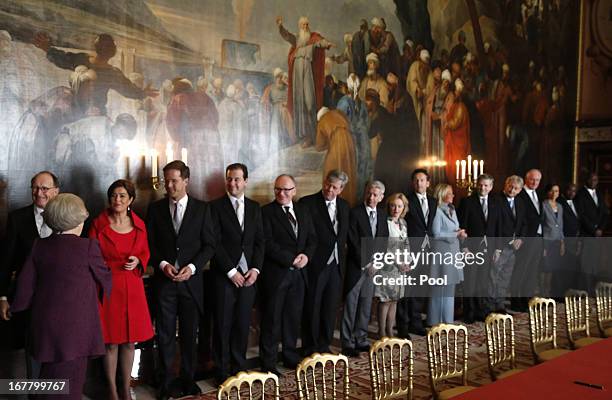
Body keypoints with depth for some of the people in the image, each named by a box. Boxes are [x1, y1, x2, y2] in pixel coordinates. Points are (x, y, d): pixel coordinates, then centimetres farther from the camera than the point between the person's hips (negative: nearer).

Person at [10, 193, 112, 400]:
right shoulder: (87, 246, -12)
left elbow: (25, 284, 5)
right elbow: (105, 277, 2)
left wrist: (17, 306, 24)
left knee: (49, 377, 19)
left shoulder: (40, 245, 1)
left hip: (44, 324, 5)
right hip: (75, 325, -5)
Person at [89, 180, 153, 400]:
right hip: (107, 287, -3)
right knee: (111, 342, 4)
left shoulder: (139, 224, 3)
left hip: (132, 287, 3)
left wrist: (138, 261, -7)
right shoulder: (98, 224, -6)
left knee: (130, 341, 10)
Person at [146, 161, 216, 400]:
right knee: (165, 334, 5)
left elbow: (209, 245, 1)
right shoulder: (155, 209, 5)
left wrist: (192, 267, -11)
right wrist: (162, 264, -11)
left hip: (191, 280, 0)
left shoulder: (202, 208, 2)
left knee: (190, 333, 8)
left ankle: (188, 380, 22)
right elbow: (149, 244, 5)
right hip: (164, 280, 0)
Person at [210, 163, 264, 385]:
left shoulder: (255, 207, 11)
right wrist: (231, 271, -12)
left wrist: (255, 269, -3)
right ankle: (223, 372, 15)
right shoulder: (216, 206, -3)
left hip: (249, 275, 4)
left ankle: (239, 367, 22)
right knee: (223, 325, 3)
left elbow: (259, 241, 9)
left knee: (243, 324, 8)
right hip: (224, 275, -3)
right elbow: (216, 243, -8)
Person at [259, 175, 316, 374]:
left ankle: (290, 356, 26)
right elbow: (268, 243, -13)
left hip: (298, 272, 5)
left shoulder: (303, 211, 13)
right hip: (275, 273, -5)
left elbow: (312, 238, 11)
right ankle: (268, 362, 13)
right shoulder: (267, 211, -6)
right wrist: (291, 259, -16)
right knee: (272, 319, 3)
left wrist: (306, 255, -8)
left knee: (293, 317, 13)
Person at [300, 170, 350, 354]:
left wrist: (341, 252, 8)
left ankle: (324, 346, 25)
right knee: (312, 308, 5)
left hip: (336, 263, 5)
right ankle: (310, 349, 17)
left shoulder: (344, 206, 10)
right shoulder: (307, 203, -8)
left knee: (330, 308, 12)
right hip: (316, 264, -5)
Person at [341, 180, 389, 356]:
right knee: (351, 305, -1)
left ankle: (361, 340, 20)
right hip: (356, 266, -6)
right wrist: (365, 263, -12)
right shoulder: (355, 213, -10)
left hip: (373, 266, 6)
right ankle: (347, 343, 7)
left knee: (366, 305, 10)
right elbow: (353, 242, -13)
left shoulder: (382, 214, 9)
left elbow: (384, 240, 12)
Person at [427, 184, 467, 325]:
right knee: (439, 289, -1)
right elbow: (436, 234, -16)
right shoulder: (437, 211, -11)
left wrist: (461, 234, -3)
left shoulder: (452, 210, 14)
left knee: (450, 288, 12)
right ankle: (435, 321, 9)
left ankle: (447, 319, 21)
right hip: (441, 253, -8)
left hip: (453, 253, 8)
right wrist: (456, 235, -13)